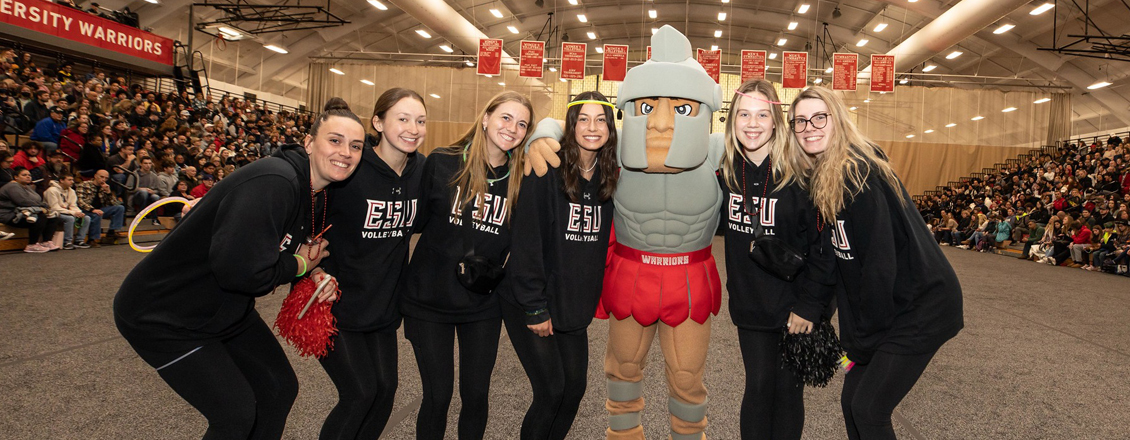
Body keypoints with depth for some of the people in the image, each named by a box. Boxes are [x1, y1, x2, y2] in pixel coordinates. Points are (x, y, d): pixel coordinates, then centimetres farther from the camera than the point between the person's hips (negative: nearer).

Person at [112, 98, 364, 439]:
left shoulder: (317, 194, -1)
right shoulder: (271, 182, -31)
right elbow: (241, 270, -37)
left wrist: (315, 278, -9)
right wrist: (300, 265, -20)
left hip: (228, 310, 9)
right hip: (162, 316, -9)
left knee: (281, 388, 13)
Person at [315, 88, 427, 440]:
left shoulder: (422, 170, -2)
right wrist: (316, 270, -18)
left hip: (382, 302, 6)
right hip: (336, 299, -5)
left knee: (385, 387, 8)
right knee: (360, 391, -5)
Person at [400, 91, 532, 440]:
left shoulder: (519, 179, -2)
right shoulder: (441, 163, -7)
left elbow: (511, 242, 3)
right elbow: (418, 220, -2)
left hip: (483, 305, 2)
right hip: (430, 298, -2)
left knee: (476, 395, 10)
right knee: (437, 395, 6)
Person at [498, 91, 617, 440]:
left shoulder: (607, 178, 3)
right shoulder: (546, 173, -16)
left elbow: (601, 243, 10)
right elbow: (526, 242, -17)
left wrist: (592, 297, 5)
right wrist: (534, 308, -16)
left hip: (574, 305, 6)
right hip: (530, 303, -5)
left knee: (576, 385, 9)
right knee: (551, 390, -4)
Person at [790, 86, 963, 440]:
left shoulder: (858, 175, -22)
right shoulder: (823, 176, 4)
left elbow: (880, 264, -23)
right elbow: (839, 258, 5)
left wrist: (864, 339, -13)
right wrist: (851, 332, 3)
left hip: (921, 306, -8)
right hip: (890, 304, 8)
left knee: (868, 410, -4)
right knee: (851, 401, 10)